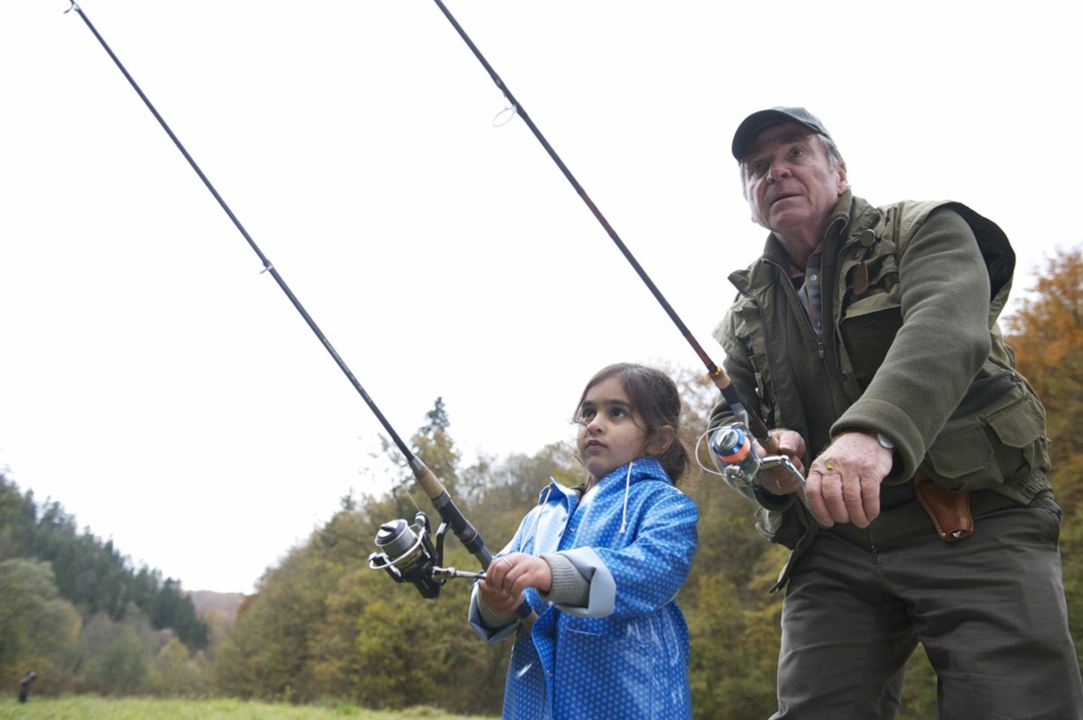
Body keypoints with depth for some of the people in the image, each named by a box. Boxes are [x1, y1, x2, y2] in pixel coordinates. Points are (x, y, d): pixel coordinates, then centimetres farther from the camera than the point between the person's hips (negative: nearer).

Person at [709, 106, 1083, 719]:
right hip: (834, 545, 4)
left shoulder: (924, 231, 1)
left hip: (977, 528, -3)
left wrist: (873, 431, -39)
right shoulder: (746, 316, 17)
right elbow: (729, 418, 15)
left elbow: (946, 329, -19)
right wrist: (757, 451, -11)